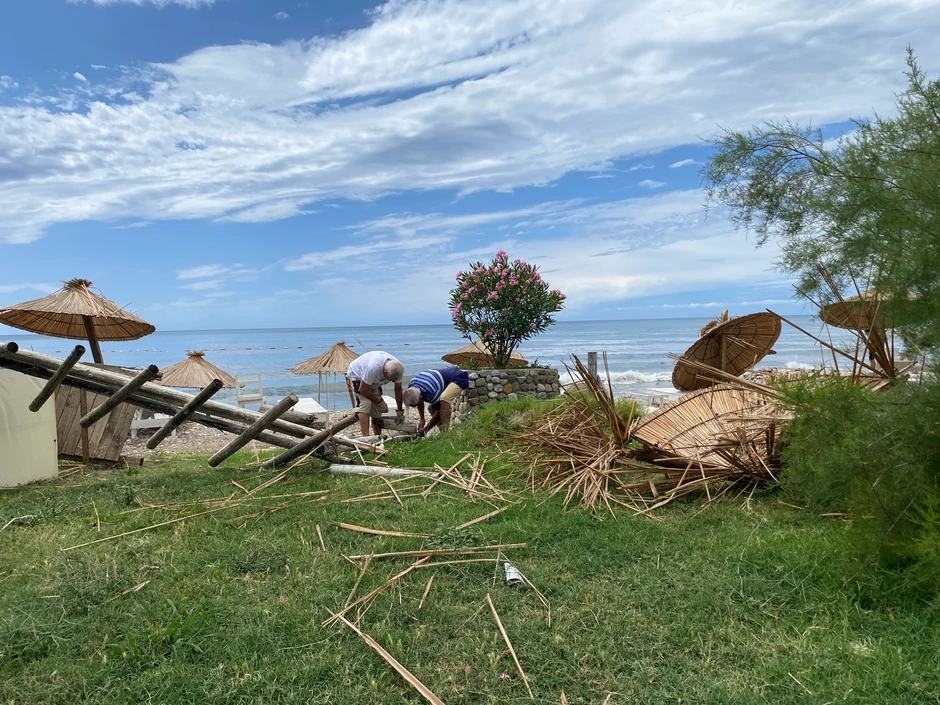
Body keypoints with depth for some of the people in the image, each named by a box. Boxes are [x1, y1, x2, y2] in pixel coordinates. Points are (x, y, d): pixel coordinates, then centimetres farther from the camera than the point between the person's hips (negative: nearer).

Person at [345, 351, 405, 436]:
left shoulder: (397, 368, -26)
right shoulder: (373, 367, -45)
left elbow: (398, 390, -11)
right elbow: (363, 389, -32)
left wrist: (400, 411, -5)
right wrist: (378, 401, -19)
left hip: (373, 382, 6)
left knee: (377, 408, 1)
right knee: (365, 403, -24)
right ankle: (366, 437, -27)